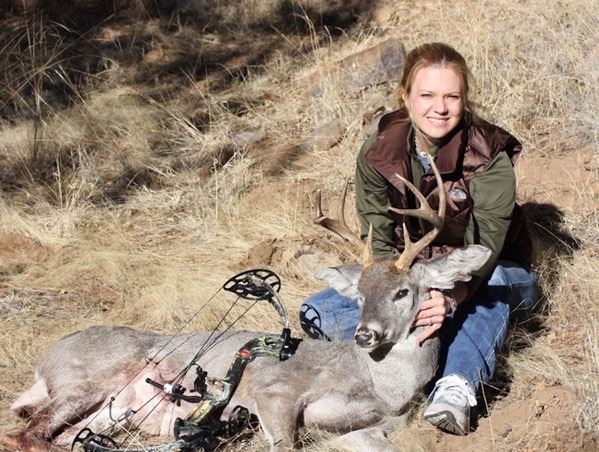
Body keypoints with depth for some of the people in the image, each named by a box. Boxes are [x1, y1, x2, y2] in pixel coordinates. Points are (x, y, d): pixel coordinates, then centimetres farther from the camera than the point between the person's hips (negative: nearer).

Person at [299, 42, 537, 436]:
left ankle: (457, 385, -51)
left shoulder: (489, 158, -24)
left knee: (495, 280, -41)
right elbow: (377, 241, -16)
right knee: (318, 312, -18)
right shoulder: (378, 155, -14)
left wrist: (450, 298, -51)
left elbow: (484, 250, -31)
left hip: (485, 282, -3)